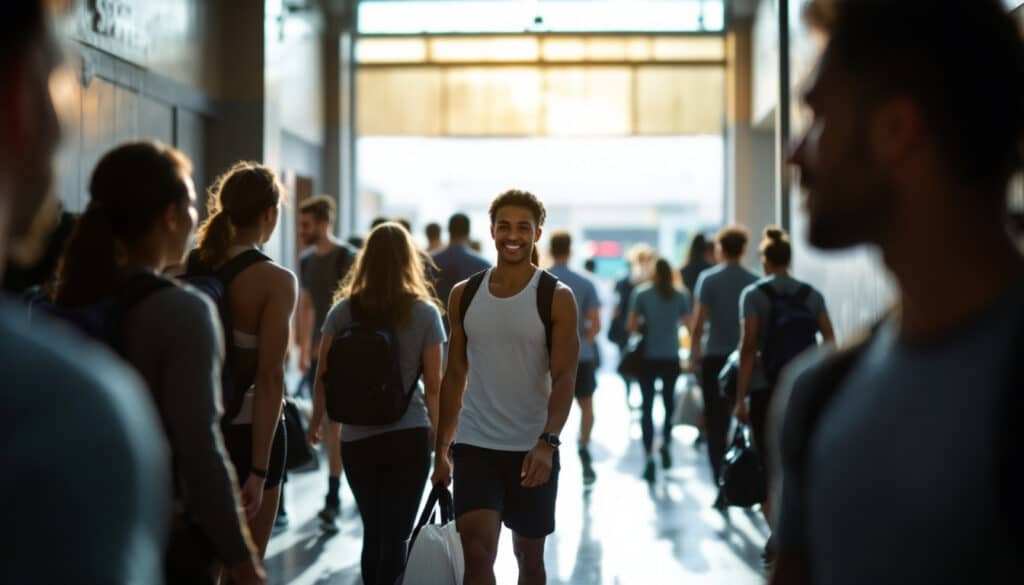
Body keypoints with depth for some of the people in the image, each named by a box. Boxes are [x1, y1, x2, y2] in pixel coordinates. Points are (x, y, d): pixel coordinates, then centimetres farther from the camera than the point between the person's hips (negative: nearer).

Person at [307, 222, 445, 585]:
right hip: (409, 436, -2)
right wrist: (438, 433, 7)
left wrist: (316, 422, 15)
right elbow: (433, 385, -5)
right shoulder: (425, 312, -5)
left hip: (357, 438, 2)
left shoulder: (343, 310, -1)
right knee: (396, 537, 3)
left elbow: (323, 377, 0)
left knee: (373, 532, 18)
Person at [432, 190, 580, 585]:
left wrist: (547, 442, -26)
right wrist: (441, 450, 8)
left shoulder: (556, 297, -4)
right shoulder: (464, 295, 5)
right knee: (477, 552, -13)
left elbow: (564, 379, -12)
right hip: (474, 447, 1)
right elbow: (454, 377, 11)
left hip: (533, 449, -1)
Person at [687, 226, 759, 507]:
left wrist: (694, 356, 0)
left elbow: (698, 322, -7)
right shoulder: (754, 282, 1)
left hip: (714, 358, -2)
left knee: (716, 425, 3)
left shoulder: (709, 279, -4)